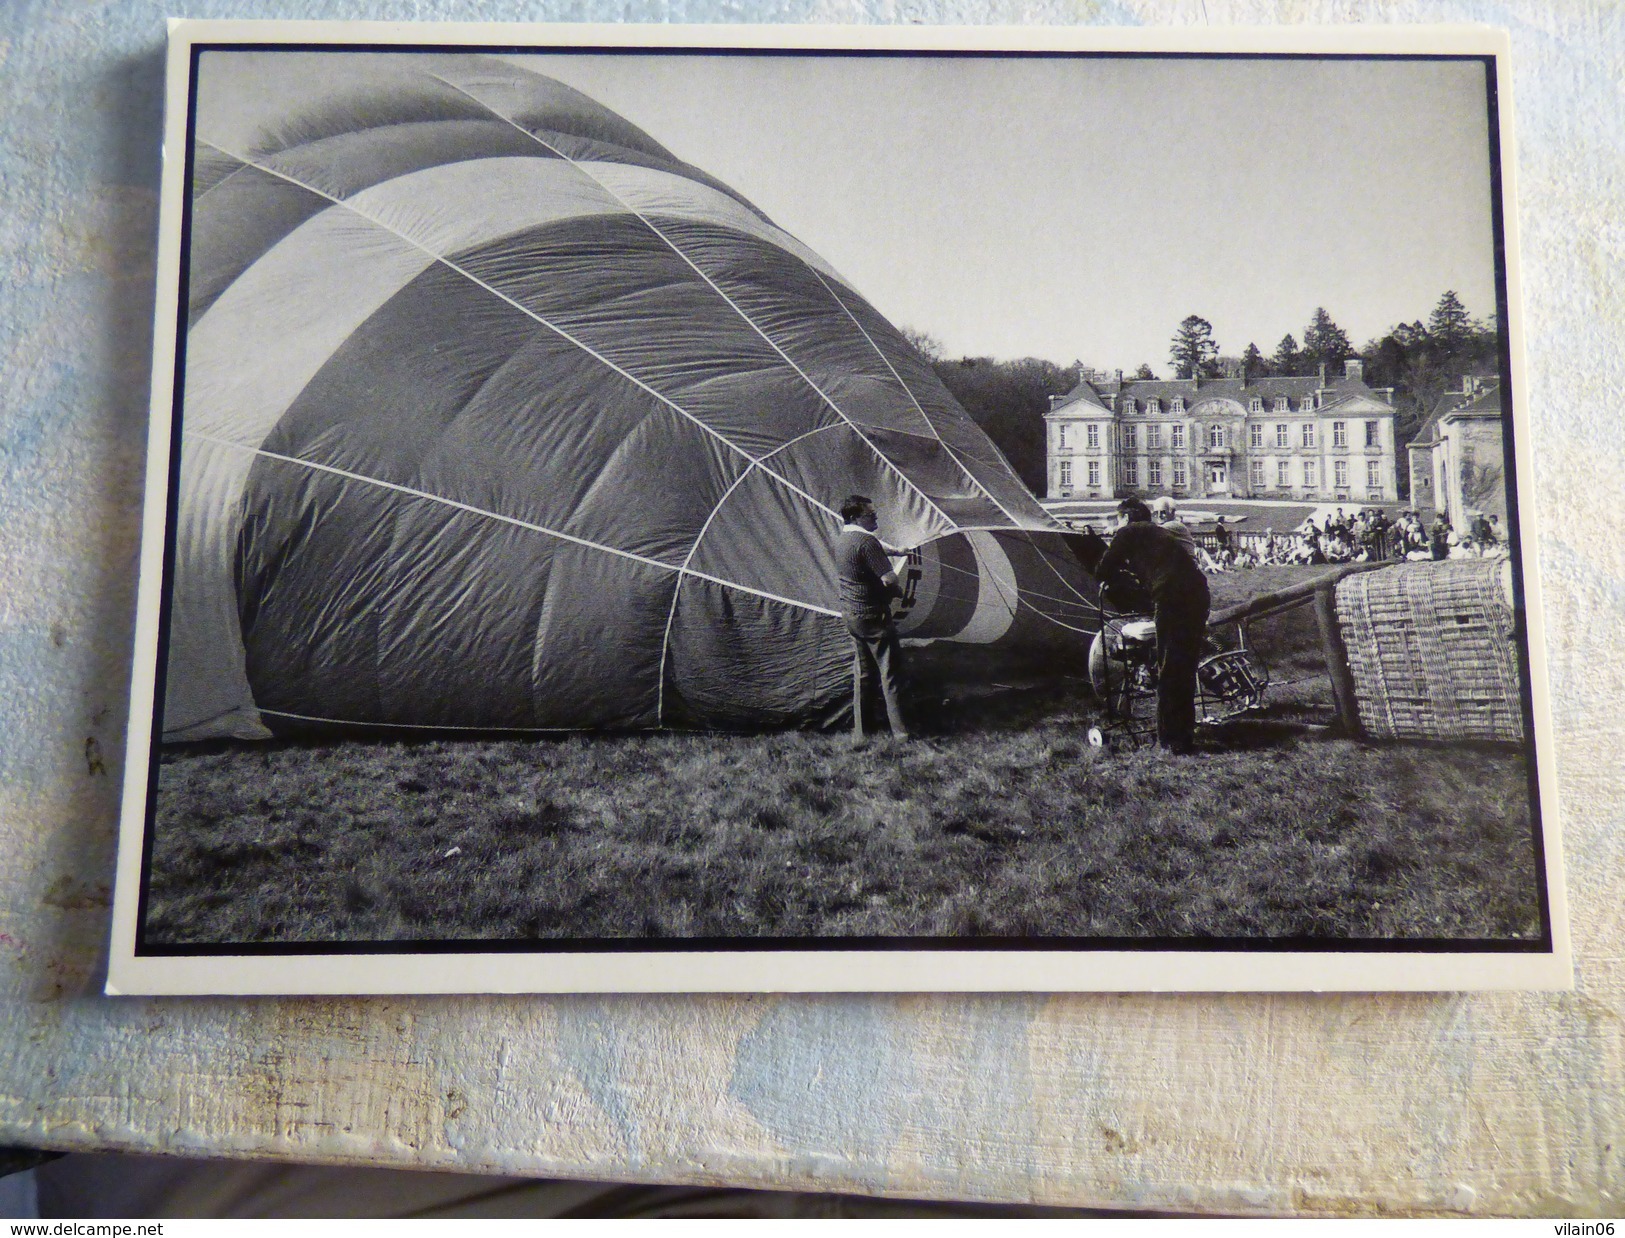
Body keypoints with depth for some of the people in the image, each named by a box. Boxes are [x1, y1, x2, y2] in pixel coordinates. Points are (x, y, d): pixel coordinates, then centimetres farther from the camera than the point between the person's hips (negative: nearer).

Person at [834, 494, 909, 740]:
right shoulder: (867, 541, -20)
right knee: (890, 673, -3)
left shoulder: (840, 541, 10)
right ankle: (900, 731, -1)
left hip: (850, 614, 9)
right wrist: (898, 592, -3)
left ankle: (859, 731, 18)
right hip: (873, 616, -9)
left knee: (861, 672, 15)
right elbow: (888, 579, -23)